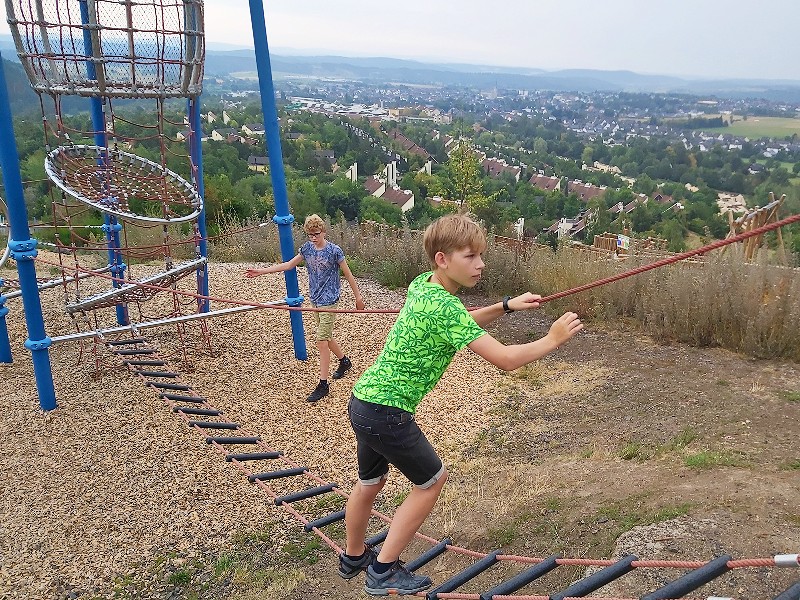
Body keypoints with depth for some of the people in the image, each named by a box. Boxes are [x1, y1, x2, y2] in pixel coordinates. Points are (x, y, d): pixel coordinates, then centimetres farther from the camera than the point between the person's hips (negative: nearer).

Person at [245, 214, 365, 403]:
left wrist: (358, 297, -3)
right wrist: (261, 271, 6)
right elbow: (288, 265, 9)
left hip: (329, 301, -7)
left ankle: (323, 385, -2)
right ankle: (344, 361, 43)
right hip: (315, 300, 7)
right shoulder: (307, 248, 3)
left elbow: (348, 274, -7)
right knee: (326, 337, 18)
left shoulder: (334, 251, -13)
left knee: (322, 341, -9)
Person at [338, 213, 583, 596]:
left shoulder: (422, 284, 5)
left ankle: (354, 557, 49)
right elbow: (506, 359, -22)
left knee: (371, 481, 26)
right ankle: (383, 572, 21)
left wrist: (507, 306, 12)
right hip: (388, 413, -8)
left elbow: (460, 324, 22)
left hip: (363, 402, 8)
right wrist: (553, 340, -7)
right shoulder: (444, 306, -21)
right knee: (431, 481, 12)